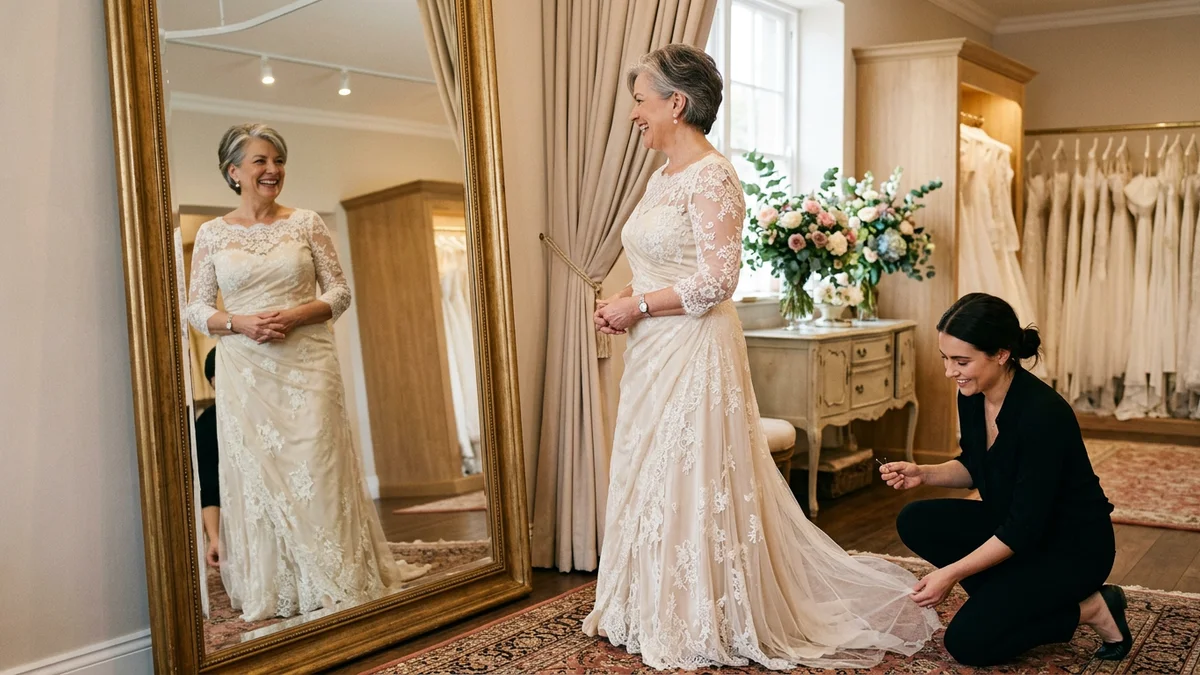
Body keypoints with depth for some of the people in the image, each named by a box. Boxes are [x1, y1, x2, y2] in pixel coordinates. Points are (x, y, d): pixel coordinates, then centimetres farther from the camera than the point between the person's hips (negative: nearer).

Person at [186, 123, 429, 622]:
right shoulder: (212, 234, 6)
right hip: (244, 371, 1)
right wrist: (240, 323, -13)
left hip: (307, 364, -1)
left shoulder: (306, 223, 5)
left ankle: (337, 586, 9)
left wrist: (296, 315, -14)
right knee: (255, 473, 4)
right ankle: (268, 594, 15)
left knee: (316, 468, -1)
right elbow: (196, 308, 7)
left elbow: (340, 291, 3)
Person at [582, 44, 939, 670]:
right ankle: (663, 612, 28)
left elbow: (716, 279, -21)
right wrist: (623, 303, 4)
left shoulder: (711, 176, -14)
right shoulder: (661, 178, 13)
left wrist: (637, 306, -15)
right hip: (654, 355, 9)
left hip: (694, 353, -9)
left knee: (694, 483, -1)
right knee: (652, 479, 14)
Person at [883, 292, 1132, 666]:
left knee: (968, 642, -15)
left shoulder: (1043, 413, -31)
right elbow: (974, 468, 11)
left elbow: (1026, 527, -28)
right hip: (1011, 524, 8)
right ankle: (1010, 600, 3)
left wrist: (951, 574, -28)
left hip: (1072, 547, -8)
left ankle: (1090, 610, 1)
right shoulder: (972, 395, -8)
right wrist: (924, 473, -9)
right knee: (916, 522, -8)